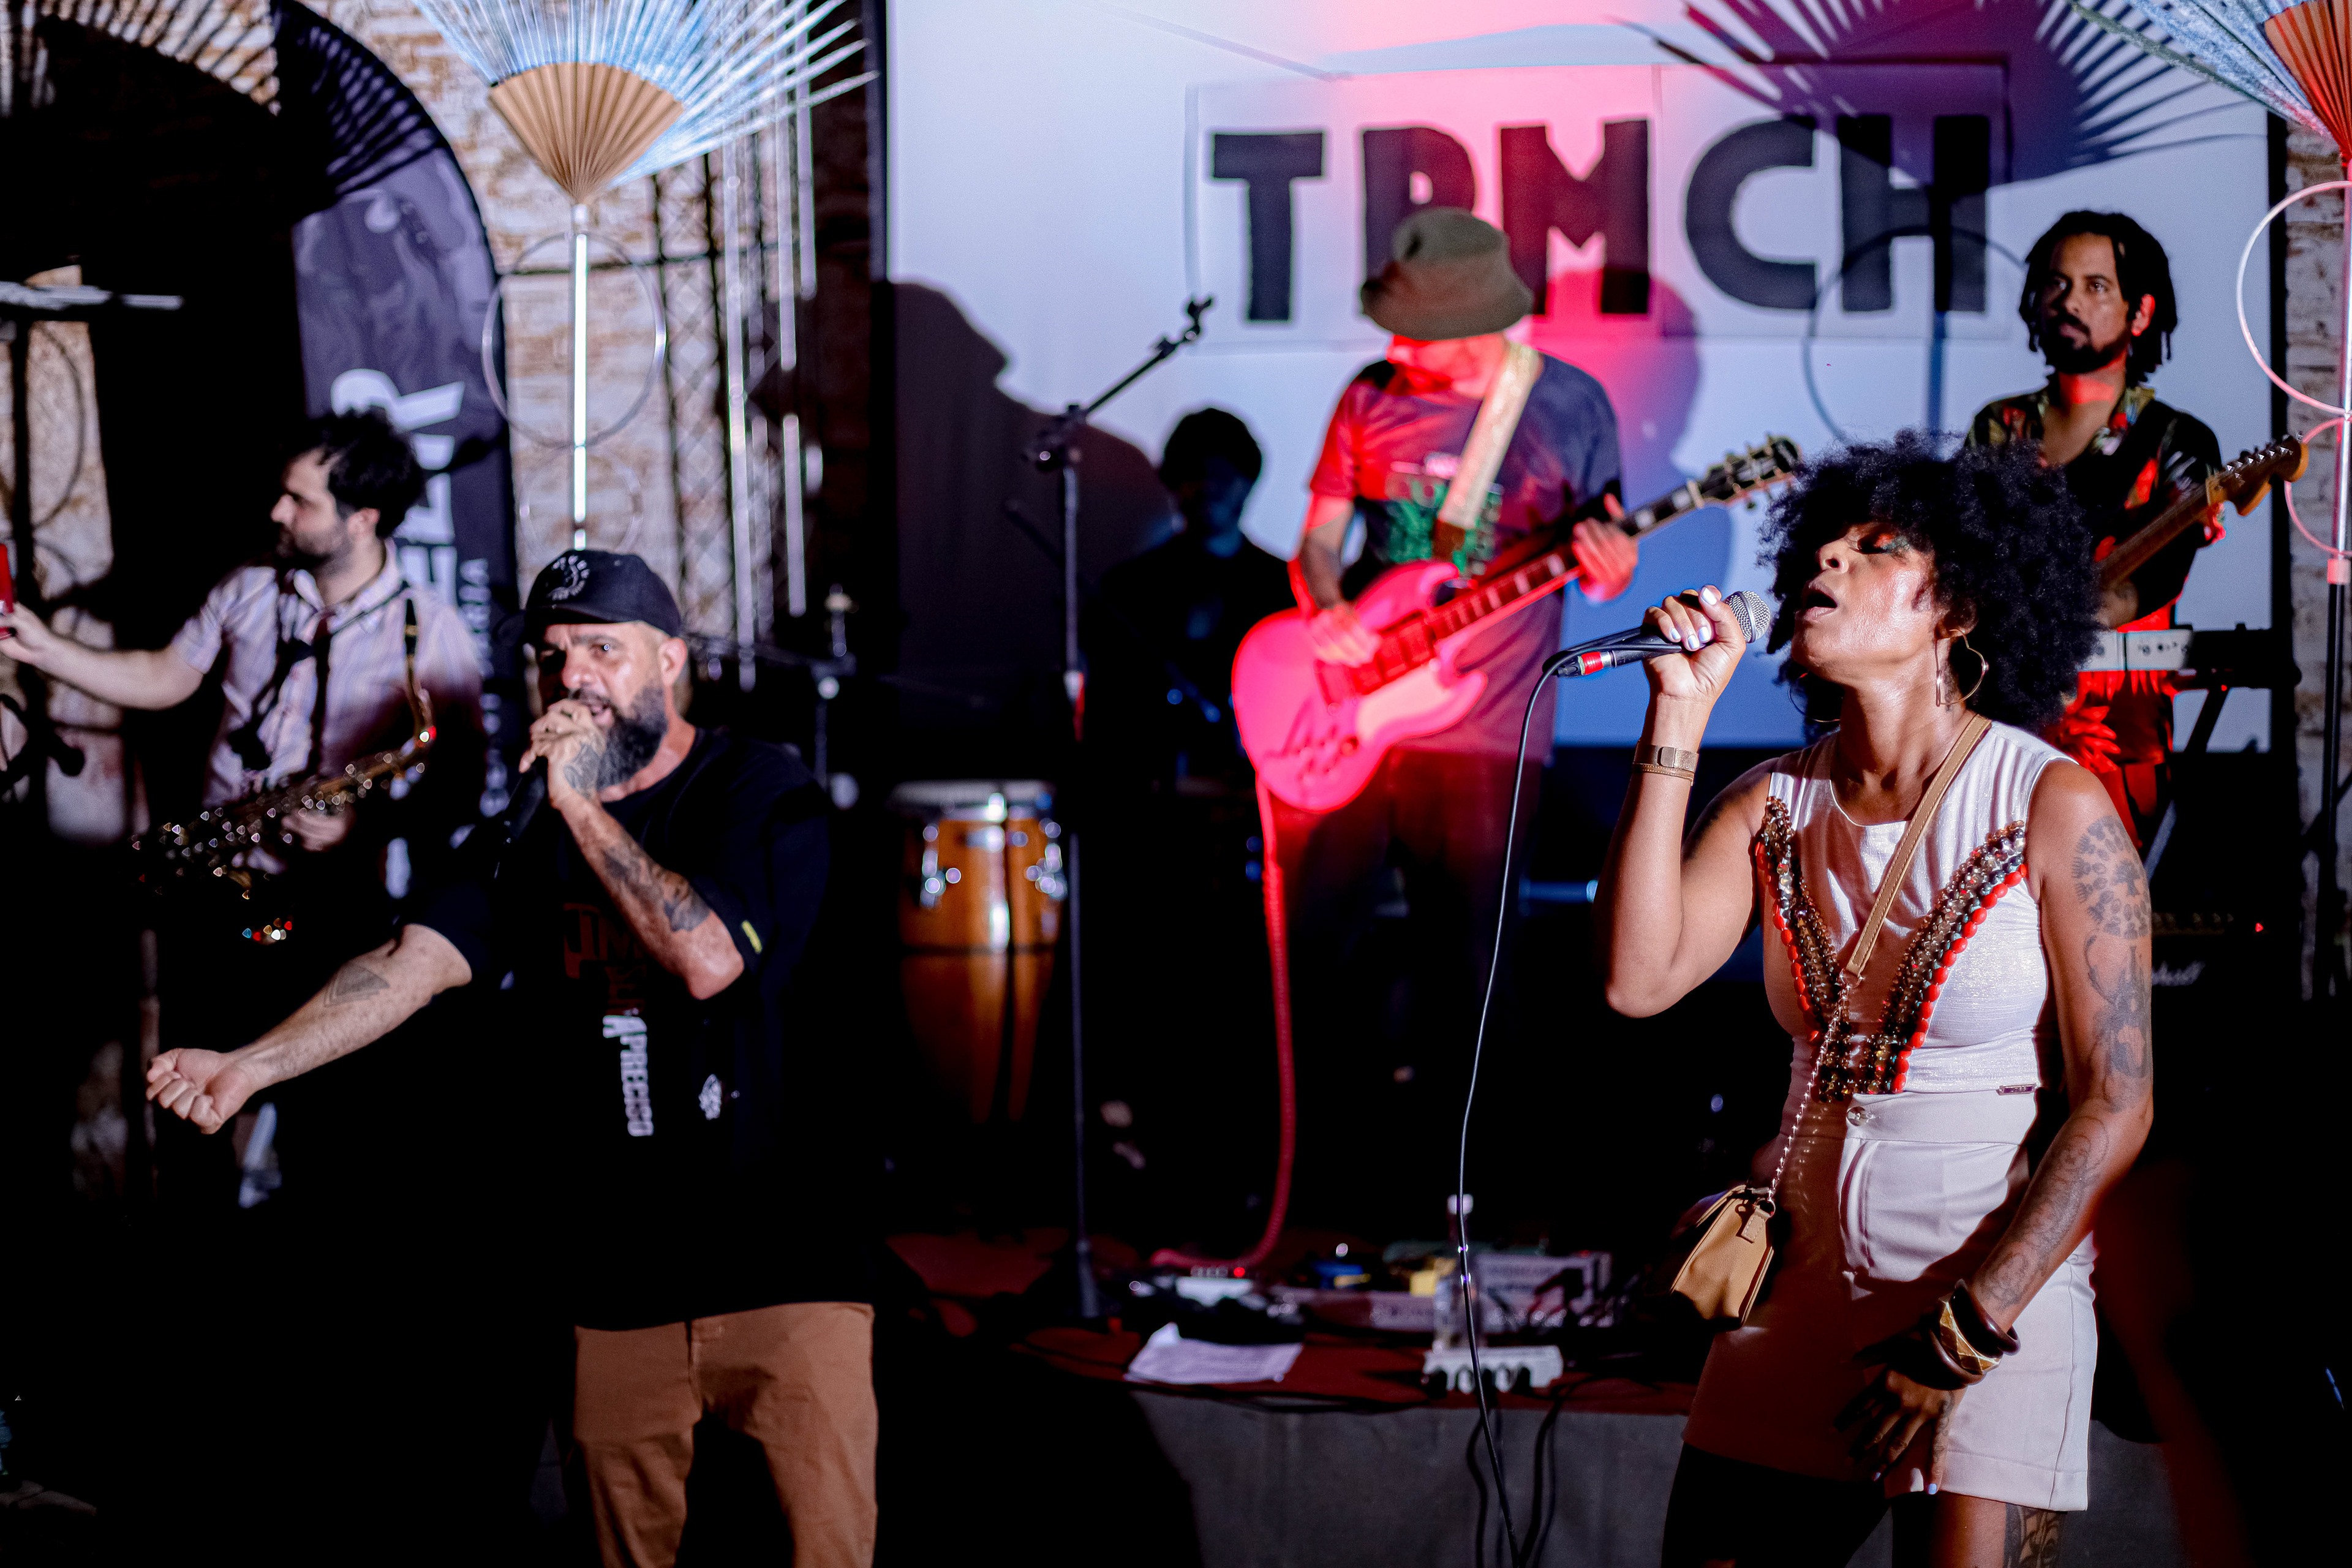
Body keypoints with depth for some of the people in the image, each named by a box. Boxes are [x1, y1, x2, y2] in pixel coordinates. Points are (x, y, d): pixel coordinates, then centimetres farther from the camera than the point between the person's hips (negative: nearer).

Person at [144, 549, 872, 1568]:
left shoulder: (763, 795, -4)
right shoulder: (532, 832, 12)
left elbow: (709, 958, -20)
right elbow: (417, 959, -1)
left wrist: (585, 806, -16)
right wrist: (253, 1063, -14)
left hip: (785, 1265, -5)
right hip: (619, 1285, 5)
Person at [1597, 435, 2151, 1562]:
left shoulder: (2051, 805, -8)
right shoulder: (1775, 805, 5)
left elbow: (2114, 1110, -10)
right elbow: (1639, 979, -10)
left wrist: (1960, 1341, -13)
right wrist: (1679, 717, -9)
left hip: (2001, 1295, -4)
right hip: (1802, 1278, 4)